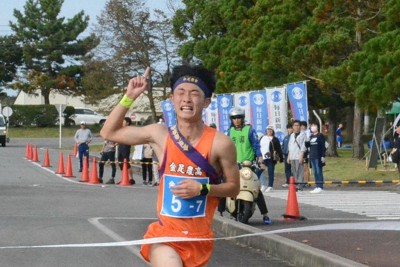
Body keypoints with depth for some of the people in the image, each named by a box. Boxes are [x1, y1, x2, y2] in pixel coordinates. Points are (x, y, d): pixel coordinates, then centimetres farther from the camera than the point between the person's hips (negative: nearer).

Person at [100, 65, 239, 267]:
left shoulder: (220, 143, -9)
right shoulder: (159, 135, -3)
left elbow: (233, 188, 1)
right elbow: (108, 133, 6)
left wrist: (203, 189, -16)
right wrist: (129, 97, -3)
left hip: (199, 239, 1)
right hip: (164, 235, -1)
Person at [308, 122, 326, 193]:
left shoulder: (320, 136, -3)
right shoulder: (311, 136, 16)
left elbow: (323, 147, -8)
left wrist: (323, 156, -14)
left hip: (318, 157, -7)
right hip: (312, 157, 7)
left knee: (319, 171, -7)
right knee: (315, 172, 8)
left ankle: (320, 187, -5)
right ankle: (317, 186, 11)